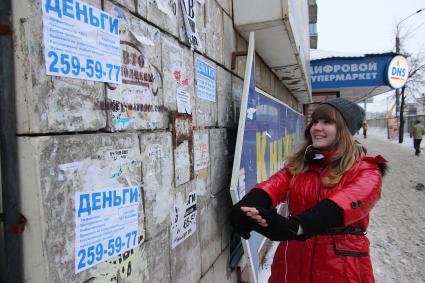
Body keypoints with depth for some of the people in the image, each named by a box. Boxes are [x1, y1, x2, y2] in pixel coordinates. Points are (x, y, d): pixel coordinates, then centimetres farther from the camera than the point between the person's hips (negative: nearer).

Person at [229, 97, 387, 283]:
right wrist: (245, 207, -37)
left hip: (341, 264, -3)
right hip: (293, 258, 3)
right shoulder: (298, 164, 4)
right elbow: (273, 185, -15)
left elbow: (350, 201, -29)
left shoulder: (365, 170, -7)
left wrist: (296, 225, -46)